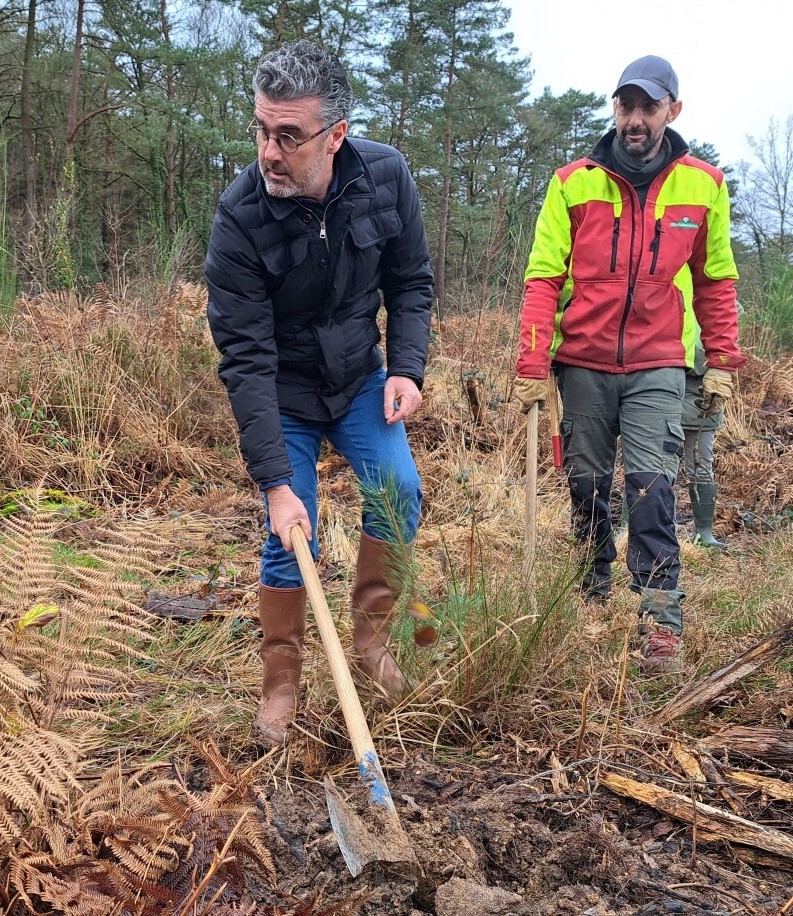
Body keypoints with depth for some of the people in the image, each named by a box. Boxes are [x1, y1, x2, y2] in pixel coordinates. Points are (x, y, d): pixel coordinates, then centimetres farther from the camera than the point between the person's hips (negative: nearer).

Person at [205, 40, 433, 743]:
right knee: (289, 537, -5)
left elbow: (411, 283, -2)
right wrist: (274, 480, -28)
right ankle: (281, 683, 15)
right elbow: (246, 359, -25)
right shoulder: (240, 218, -26)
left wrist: (408, 368, -17)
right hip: (282, 393, -2)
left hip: (360, 380, 3)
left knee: (398, 490, -15)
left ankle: (370, 634, 8)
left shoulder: (386, 177, -17)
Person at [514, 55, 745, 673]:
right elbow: (544, 278, -1)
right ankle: (593, 595, 25)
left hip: (657, 367, -1)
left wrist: (723, 363, 6)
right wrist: (532, 366, -8)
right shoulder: (573, 183, -1)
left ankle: (661, 621, -5)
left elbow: (715, 282, 11)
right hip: (583, 365, 1)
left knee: (652, 489, -10)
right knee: (587, 486, 8)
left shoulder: (704, 186, 3)